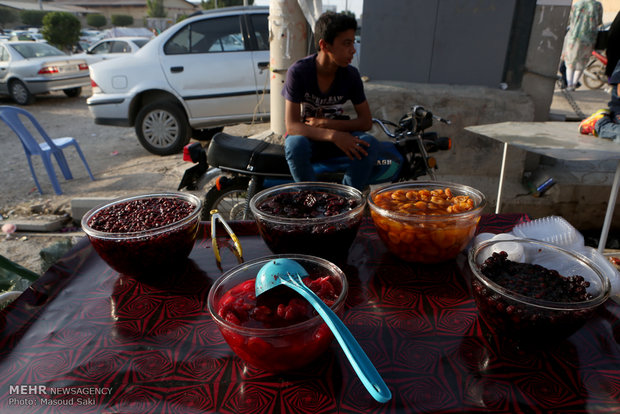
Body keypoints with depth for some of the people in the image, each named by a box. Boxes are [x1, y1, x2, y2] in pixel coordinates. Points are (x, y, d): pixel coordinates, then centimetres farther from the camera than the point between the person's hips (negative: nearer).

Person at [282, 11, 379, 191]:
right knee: (295, 145, -38)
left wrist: (326, 124, -19)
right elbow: (292, 125, -24)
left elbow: (366, 121, -5)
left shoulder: (350, 74, -7)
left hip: (337, 134, 3)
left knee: (370, 143, -26)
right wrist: (333, 135, -38)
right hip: (305, 136, -3)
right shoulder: (298, 71, -18)